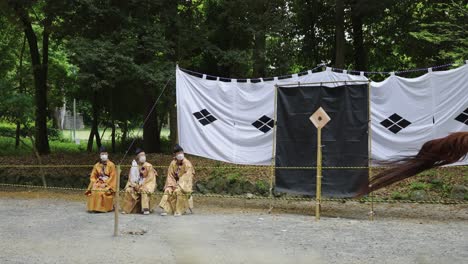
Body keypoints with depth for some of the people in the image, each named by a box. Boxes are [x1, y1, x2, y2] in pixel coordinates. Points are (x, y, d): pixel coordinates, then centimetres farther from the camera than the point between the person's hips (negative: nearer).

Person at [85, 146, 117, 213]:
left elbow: (112, 177, -5)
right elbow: (93, 177, 11)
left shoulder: (111, 165, 0)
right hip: (99, 183, 3)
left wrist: (106, 184, -15)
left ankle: (107, 207, -16)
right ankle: (95, 207, -16)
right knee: (94, 191, -27)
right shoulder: (97, 165, 11)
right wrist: (95, 183, -8)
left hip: (108, 183, -3)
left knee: (104, 192, -33)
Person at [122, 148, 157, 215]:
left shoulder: (149, 166, -7)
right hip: (136, 185, 3)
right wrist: (135, 185, -15)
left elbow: (150, 179, -9)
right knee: (128, 190, -21)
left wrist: (142, 185, -17)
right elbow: (131, 178, 3)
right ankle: (126, 209, -10)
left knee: (144, 190, -34)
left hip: (146, 185, -3)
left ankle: (146, 209, -31)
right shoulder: (134, 166, 2)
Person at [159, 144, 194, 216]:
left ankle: (179, 210, -21)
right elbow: (170, 176, 1)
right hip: (175, 182, 4)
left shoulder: (187, 164, -14)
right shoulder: (173, 163, 0)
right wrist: (172, 185, -15)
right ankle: (166, 209, -16)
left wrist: (179, 186, -25)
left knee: (179, 191, -32)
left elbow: (186, 177, -19)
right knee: (168, 190, -21)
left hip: (185, 183, -4)